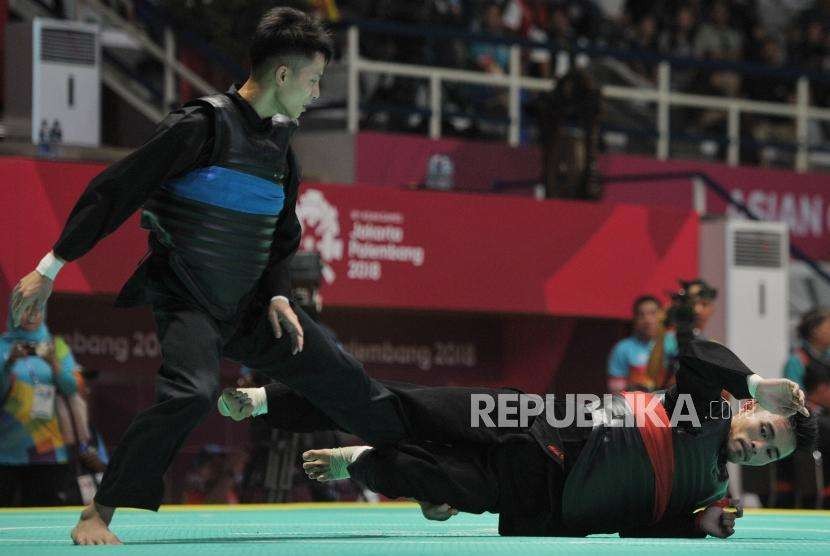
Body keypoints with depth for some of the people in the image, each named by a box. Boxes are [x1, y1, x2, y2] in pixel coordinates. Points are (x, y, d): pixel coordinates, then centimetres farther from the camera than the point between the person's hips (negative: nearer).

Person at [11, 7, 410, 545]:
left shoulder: (280, 144, 7)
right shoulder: (203, 127, -17)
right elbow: (113, 192, -16)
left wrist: (278, 296, 2)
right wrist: (49, 269, -16)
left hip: (251, 305, 7)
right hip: (187, 302, -7)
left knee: (343, 379, 11)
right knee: (192, 391, -32)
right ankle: (97, 516, -22)